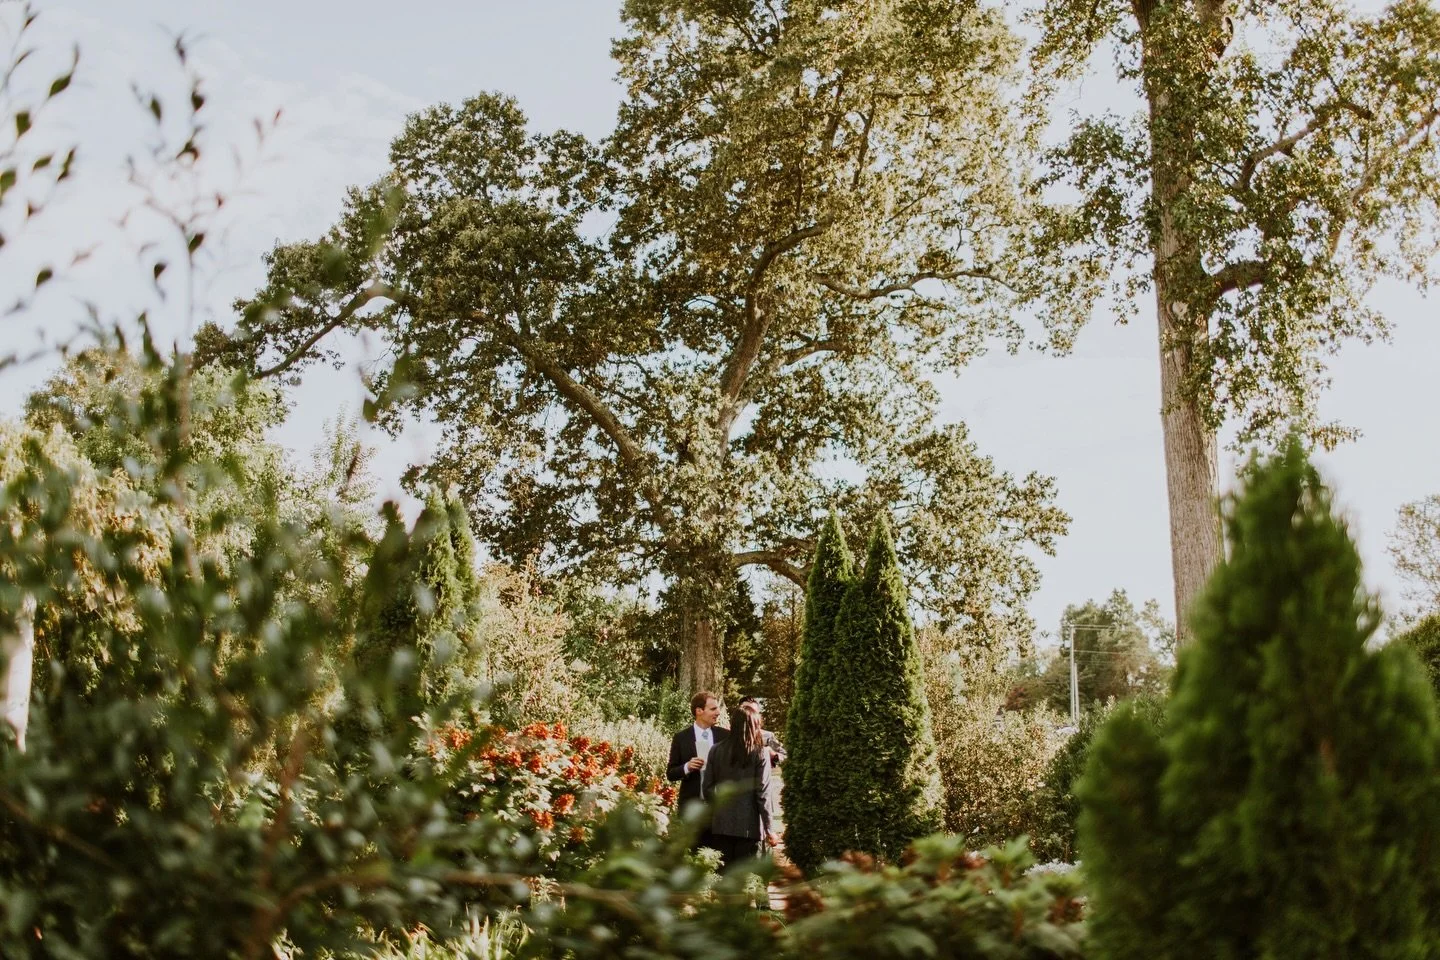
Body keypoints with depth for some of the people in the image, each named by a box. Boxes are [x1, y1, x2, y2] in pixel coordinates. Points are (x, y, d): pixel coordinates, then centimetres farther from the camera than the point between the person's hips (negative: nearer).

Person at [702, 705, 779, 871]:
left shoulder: (717, 751, 1)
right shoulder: (761, 754, -7)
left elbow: (708, 788, 3)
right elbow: (762, 793, -8)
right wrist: (769, 829, -3)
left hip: (721, 825, 3)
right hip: (749, 826, -3)